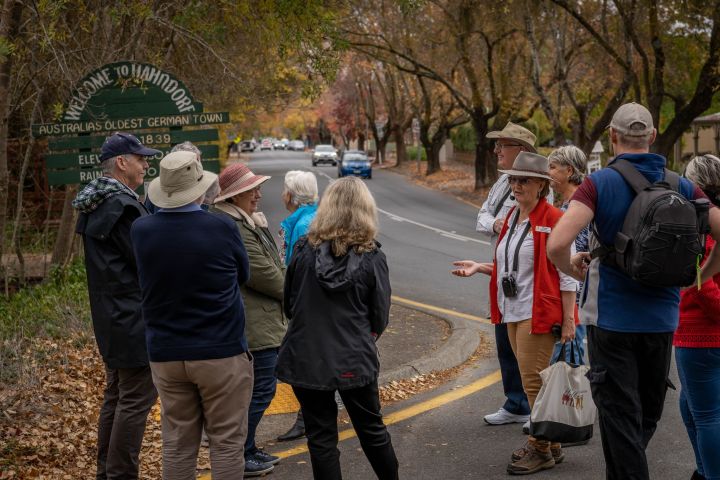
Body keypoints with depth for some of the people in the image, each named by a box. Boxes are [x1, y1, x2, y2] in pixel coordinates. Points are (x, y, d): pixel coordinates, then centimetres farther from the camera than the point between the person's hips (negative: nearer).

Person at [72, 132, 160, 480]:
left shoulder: (92, 206, 11)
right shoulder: (123, 206, -19)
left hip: (109, 319, 10)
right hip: (134, 319, -10)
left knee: (115, 395, 18)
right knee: (136, 398, -3)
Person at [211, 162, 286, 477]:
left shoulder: (249, 222, 14)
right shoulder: (233, 229, -20)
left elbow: (274, 266, 20)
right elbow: (265, 274, -19)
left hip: (263, 322, 11)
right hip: (256, 325, -11)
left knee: (258, 388, 18)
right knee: (261, 390, -4)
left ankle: (247, 450, 28)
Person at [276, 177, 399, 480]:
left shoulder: (304, 250, -8)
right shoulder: (372, 257, -10)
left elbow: (289, 304, 3)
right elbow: (380, 318, -3)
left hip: (307, 360, 0)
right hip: (355, 361, 0)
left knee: (321, 438, 9)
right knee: (372, 429, 18)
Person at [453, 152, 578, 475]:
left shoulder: (553, 220, -12)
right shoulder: (512, 218, 13)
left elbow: (568, 275, -13)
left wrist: (568, 319, -16)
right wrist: (479, 268, 8)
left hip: (538, 313, -8)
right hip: (513, 313, 8)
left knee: (533, 382, -4)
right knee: (534, 382, 14)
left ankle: (540, 450, 8)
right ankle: (550, 445, 25)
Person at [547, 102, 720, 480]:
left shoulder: (599, 184, -11)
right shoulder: (681, 187, 1)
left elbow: (557, 245, -24)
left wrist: (571, 268, -3)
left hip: (611, 318, -4)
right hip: (662, 318, 4)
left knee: (620, 417, 4)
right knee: (648, 414, 21)